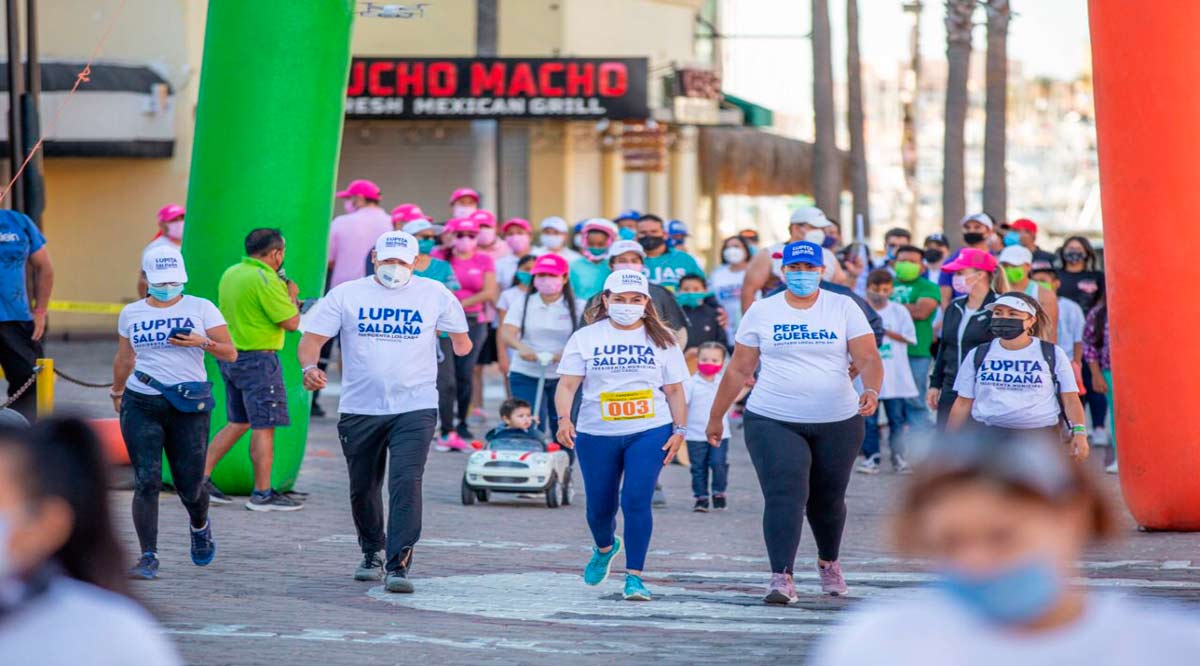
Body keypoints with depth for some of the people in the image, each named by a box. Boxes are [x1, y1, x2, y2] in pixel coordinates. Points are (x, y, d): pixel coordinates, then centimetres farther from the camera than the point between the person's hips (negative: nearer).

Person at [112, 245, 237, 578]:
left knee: (190, 485, 4)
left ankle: (200, 527, 39)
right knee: (146, 481, -11)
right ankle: (148, 557, -10)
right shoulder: (131, 313, 11)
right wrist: (117, 393, 30)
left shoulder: (201, 309, 3)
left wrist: (203, 342, -17)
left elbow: (230, 353, 0)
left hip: (189, 406, -1)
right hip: (141, 406, 1)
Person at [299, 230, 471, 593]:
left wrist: (462, 344, 1)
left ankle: (398, 566, -20)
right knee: (363, 489, 12)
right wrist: (309, 366, -18)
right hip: (359, 409, 2)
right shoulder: (346, 294, 3)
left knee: (406, 484, -18)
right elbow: (312, 338, -2)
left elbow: (460, 337, 19)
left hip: (414, 409, -2)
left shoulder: (434, 294, 5)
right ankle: (371, 555, 36)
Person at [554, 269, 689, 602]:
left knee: (636, 500, -15)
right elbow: (567, 384, -3)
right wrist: (564, 418, -19)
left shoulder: (661, 340, 6)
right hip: (596, 435, 1)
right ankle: (605, 548, 43)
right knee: (600, 506, 9)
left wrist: (679, 430, 0)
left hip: (650, 432, -1)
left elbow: (674, 390, 9)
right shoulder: (585, 337, 4)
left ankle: (634, 575, -9)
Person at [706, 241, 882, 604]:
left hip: (837, 423, 1)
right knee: (784, 495, -17)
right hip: (773, 422, -1)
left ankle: (828, 562, 38)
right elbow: (739, 369, 9)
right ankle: (781, 577, -21)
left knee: (827, 500, 11)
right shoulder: (761, 312, 4)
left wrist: (871, 390, -26)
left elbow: (868, 358, -6)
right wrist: (715, 417, 11)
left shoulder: (844, 308, 2)